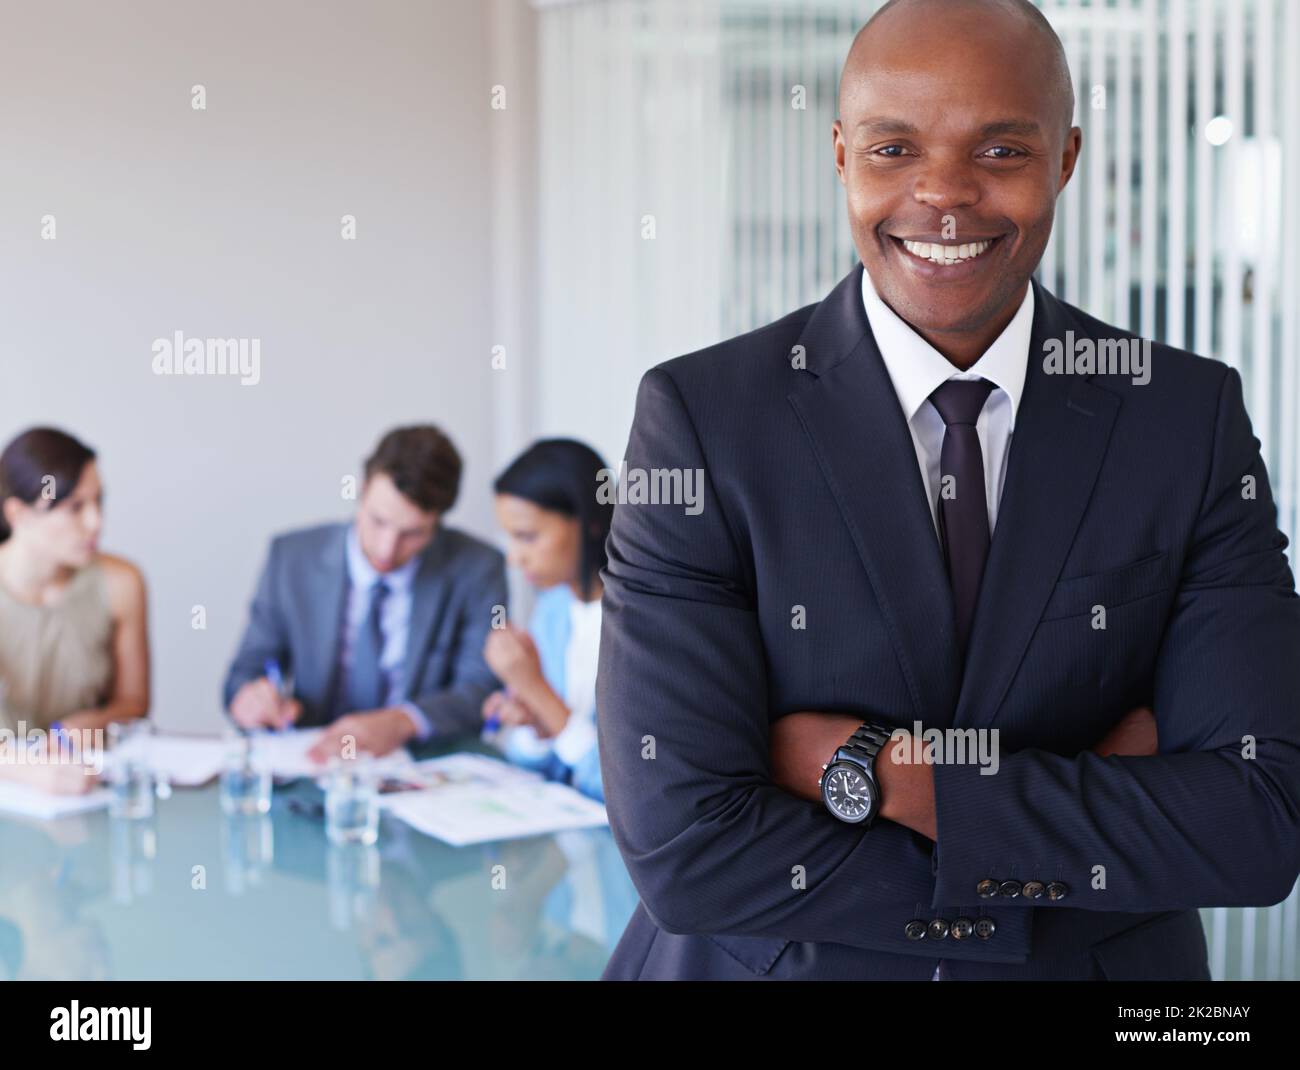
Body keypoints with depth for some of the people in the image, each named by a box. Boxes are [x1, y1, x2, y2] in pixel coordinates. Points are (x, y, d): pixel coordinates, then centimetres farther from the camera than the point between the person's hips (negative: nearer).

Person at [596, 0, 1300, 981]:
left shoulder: (1192, 418, -10)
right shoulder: (699, 418, -17)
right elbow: (682, 849, -24)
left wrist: (876, 772, -24)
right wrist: (1092, 804, -20)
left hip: (1100, 964, 2)